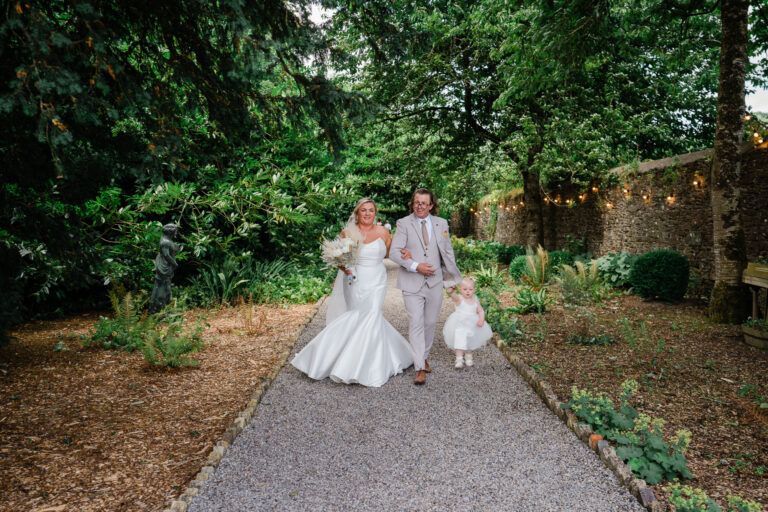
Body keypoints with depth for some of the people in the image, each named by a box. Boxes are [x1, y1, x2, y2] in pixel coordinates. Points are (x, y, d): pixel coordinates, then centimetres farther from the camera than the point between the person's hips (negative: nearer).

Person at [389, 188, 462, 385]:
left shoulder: (441, 223, 8)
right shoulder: (403, 224, -2)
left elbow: (448, 252, 15)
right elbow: (394, 252, -10)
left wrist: (452, 278, 11)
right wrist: (415, 266, -18)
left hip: (435, 282, 3)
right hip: (412, 282, -3)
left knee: (430, 323, 11)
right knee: (416, 324, -7)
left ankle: (424, 357, 31)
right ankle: (420, 369, -3)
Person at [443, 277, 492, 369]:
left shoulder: (475, 300, 1)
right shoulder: (459, 298, -13)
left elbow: (480, 311, 6)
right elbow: (454, 295, -36)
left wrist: (481, 320, -14)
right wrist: (451, 291, -61)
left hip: (473, 325, 5)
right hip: (459, 324, -5)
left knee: (471, 341, 18)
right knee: (460, 340, -17)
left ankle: (468, 357, 38)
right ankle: (459, 359, -13)